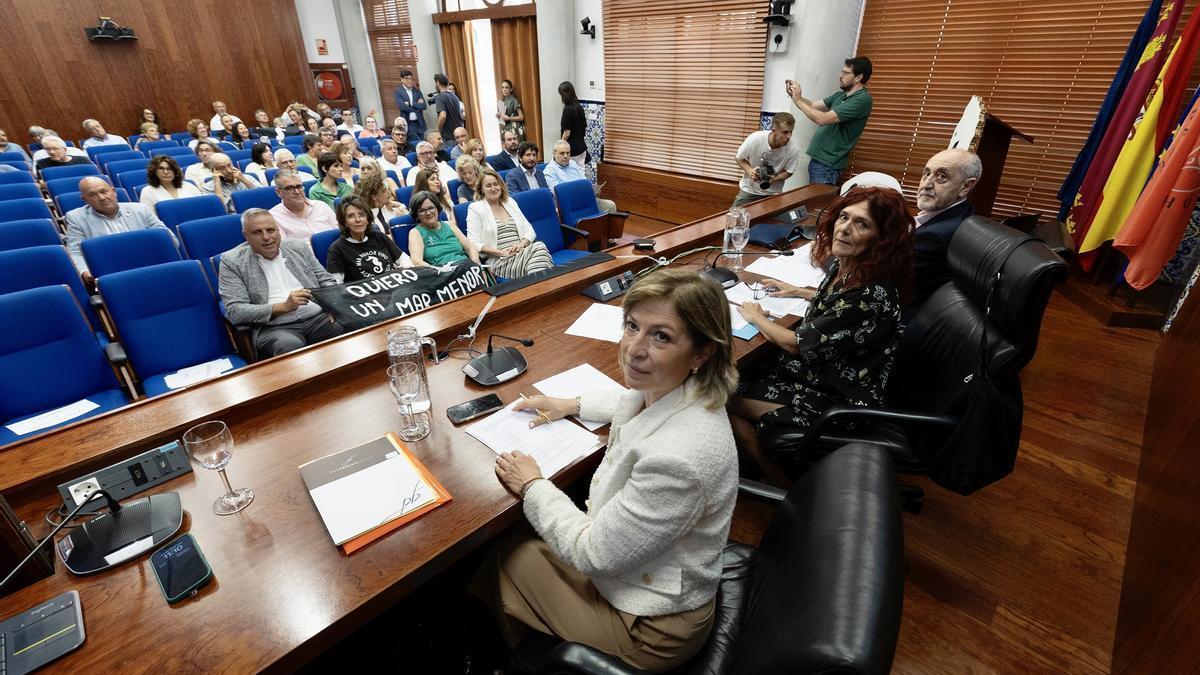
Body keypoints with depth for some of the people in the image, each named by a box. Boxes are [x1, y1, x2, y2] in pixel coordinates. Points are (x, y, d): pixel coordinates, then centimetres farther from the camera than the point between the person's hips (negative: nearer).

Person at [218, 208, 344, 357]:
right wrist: (284, 306, -16)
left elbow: (328, 281, 18)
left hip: (318, 317, 3)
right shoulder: (232, 261, 5)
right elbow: (234, 312, -3)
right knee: (290, 345, -38)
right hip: (274, 327, -3)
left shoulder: (299, 248, 15)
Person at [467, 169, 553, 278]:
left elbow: (529, 230, 17)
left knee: (539, 246, -31)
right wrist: (502, 252, -13)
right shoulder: (475, 208, 7)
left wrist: (522, 244, -6)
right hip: (500, 261, -5)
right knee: (538, 248, -32)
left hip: (522, 253, 5)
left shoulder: (510, 202, 21)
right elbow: (474, 243, -3)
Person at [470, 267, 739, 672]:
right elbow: (639, 404, 14)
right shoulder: (670, 388, -14)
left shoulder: (677, 458, -40)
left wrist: (533, 486, -13)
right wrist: (573, 404, 7)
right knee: (522, 542, 21)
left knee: (503, 554, 11)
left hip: (652, 625, -7)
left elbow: (593, 554, -26)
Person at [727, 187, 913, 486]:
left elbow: (798, 345, -22)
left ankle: (780, 482, 16)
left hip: (835, 402, -9)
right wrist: (797, 291, 19)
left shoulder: (872, 295, -31)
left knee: (725, 397, -5)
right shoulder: (845, 266, -5)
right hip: (819, 370, 9)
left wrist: (756, 317, -7)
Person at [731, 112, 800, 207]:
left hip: (773, 193, 0)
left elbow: (788, 172, -5)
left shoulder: (793, 150, -21)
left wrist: (774, 178, -25)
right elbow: (739, 158, -6)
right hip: (749, 190, 0)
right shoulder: (755, 139, -23)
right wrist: (749, 170, -24)